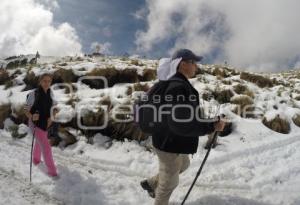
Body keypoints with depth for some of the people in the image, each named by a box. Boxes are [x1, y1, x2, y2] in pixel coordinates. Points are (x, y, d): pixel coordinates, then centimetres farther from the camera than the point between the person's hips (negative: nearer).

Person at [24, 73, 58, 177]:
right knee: (46, 147, -9)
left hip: (45, 123, 6)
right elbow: (26, 110, -15)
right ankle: (51, 170, 6)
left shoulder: (49, 93, -5)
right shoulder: (33, 94, -23)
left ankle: (36, 158, 55)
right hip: (35, 124, -6)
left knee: (39, 143, 28)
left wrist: (50, 118, -5)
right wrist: (32, 117, -35)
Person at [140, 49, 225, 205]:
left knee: (183, 165, 32)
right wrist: (212, 126, -28)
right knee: (169, 182, 12)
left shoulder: (177, 83, 5)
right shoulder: (178, 87, -28)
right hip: (169, 144, -10)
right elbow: (180, 123, -35)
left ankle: (150, 183, 47)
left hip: (172, 140, 10)